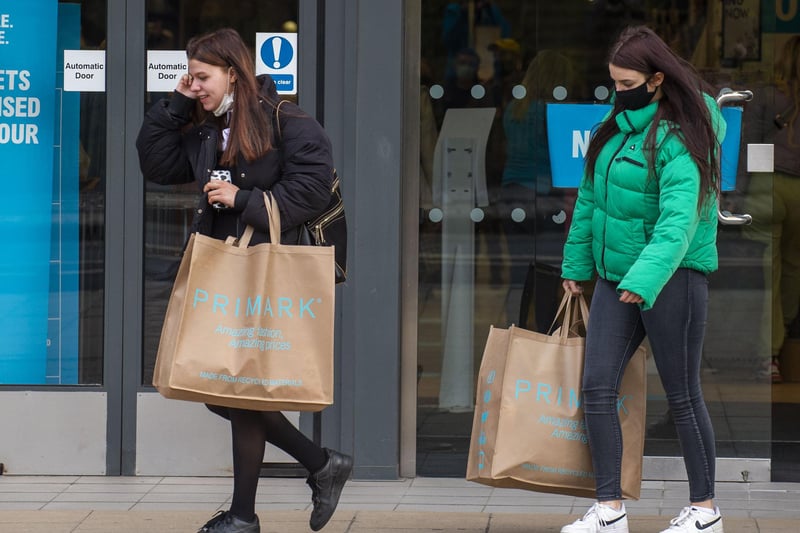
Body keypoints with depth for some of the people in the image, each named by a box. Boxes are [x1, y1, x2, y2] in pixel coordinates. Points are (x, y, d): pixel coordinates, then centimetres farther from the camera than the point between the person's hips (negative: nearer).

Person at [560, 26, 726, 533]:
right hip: (616, 277, 8)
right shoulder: (617, 128, 9)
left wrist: (646, 278, -39)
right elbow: (589, 201, 18)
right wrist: (576, 264, 20)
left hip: (672, 279, -8)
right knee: (597, 389, 0)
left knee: (682, 395, 2)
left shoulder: (678, 139, -17)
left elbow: (679, 219, -28)